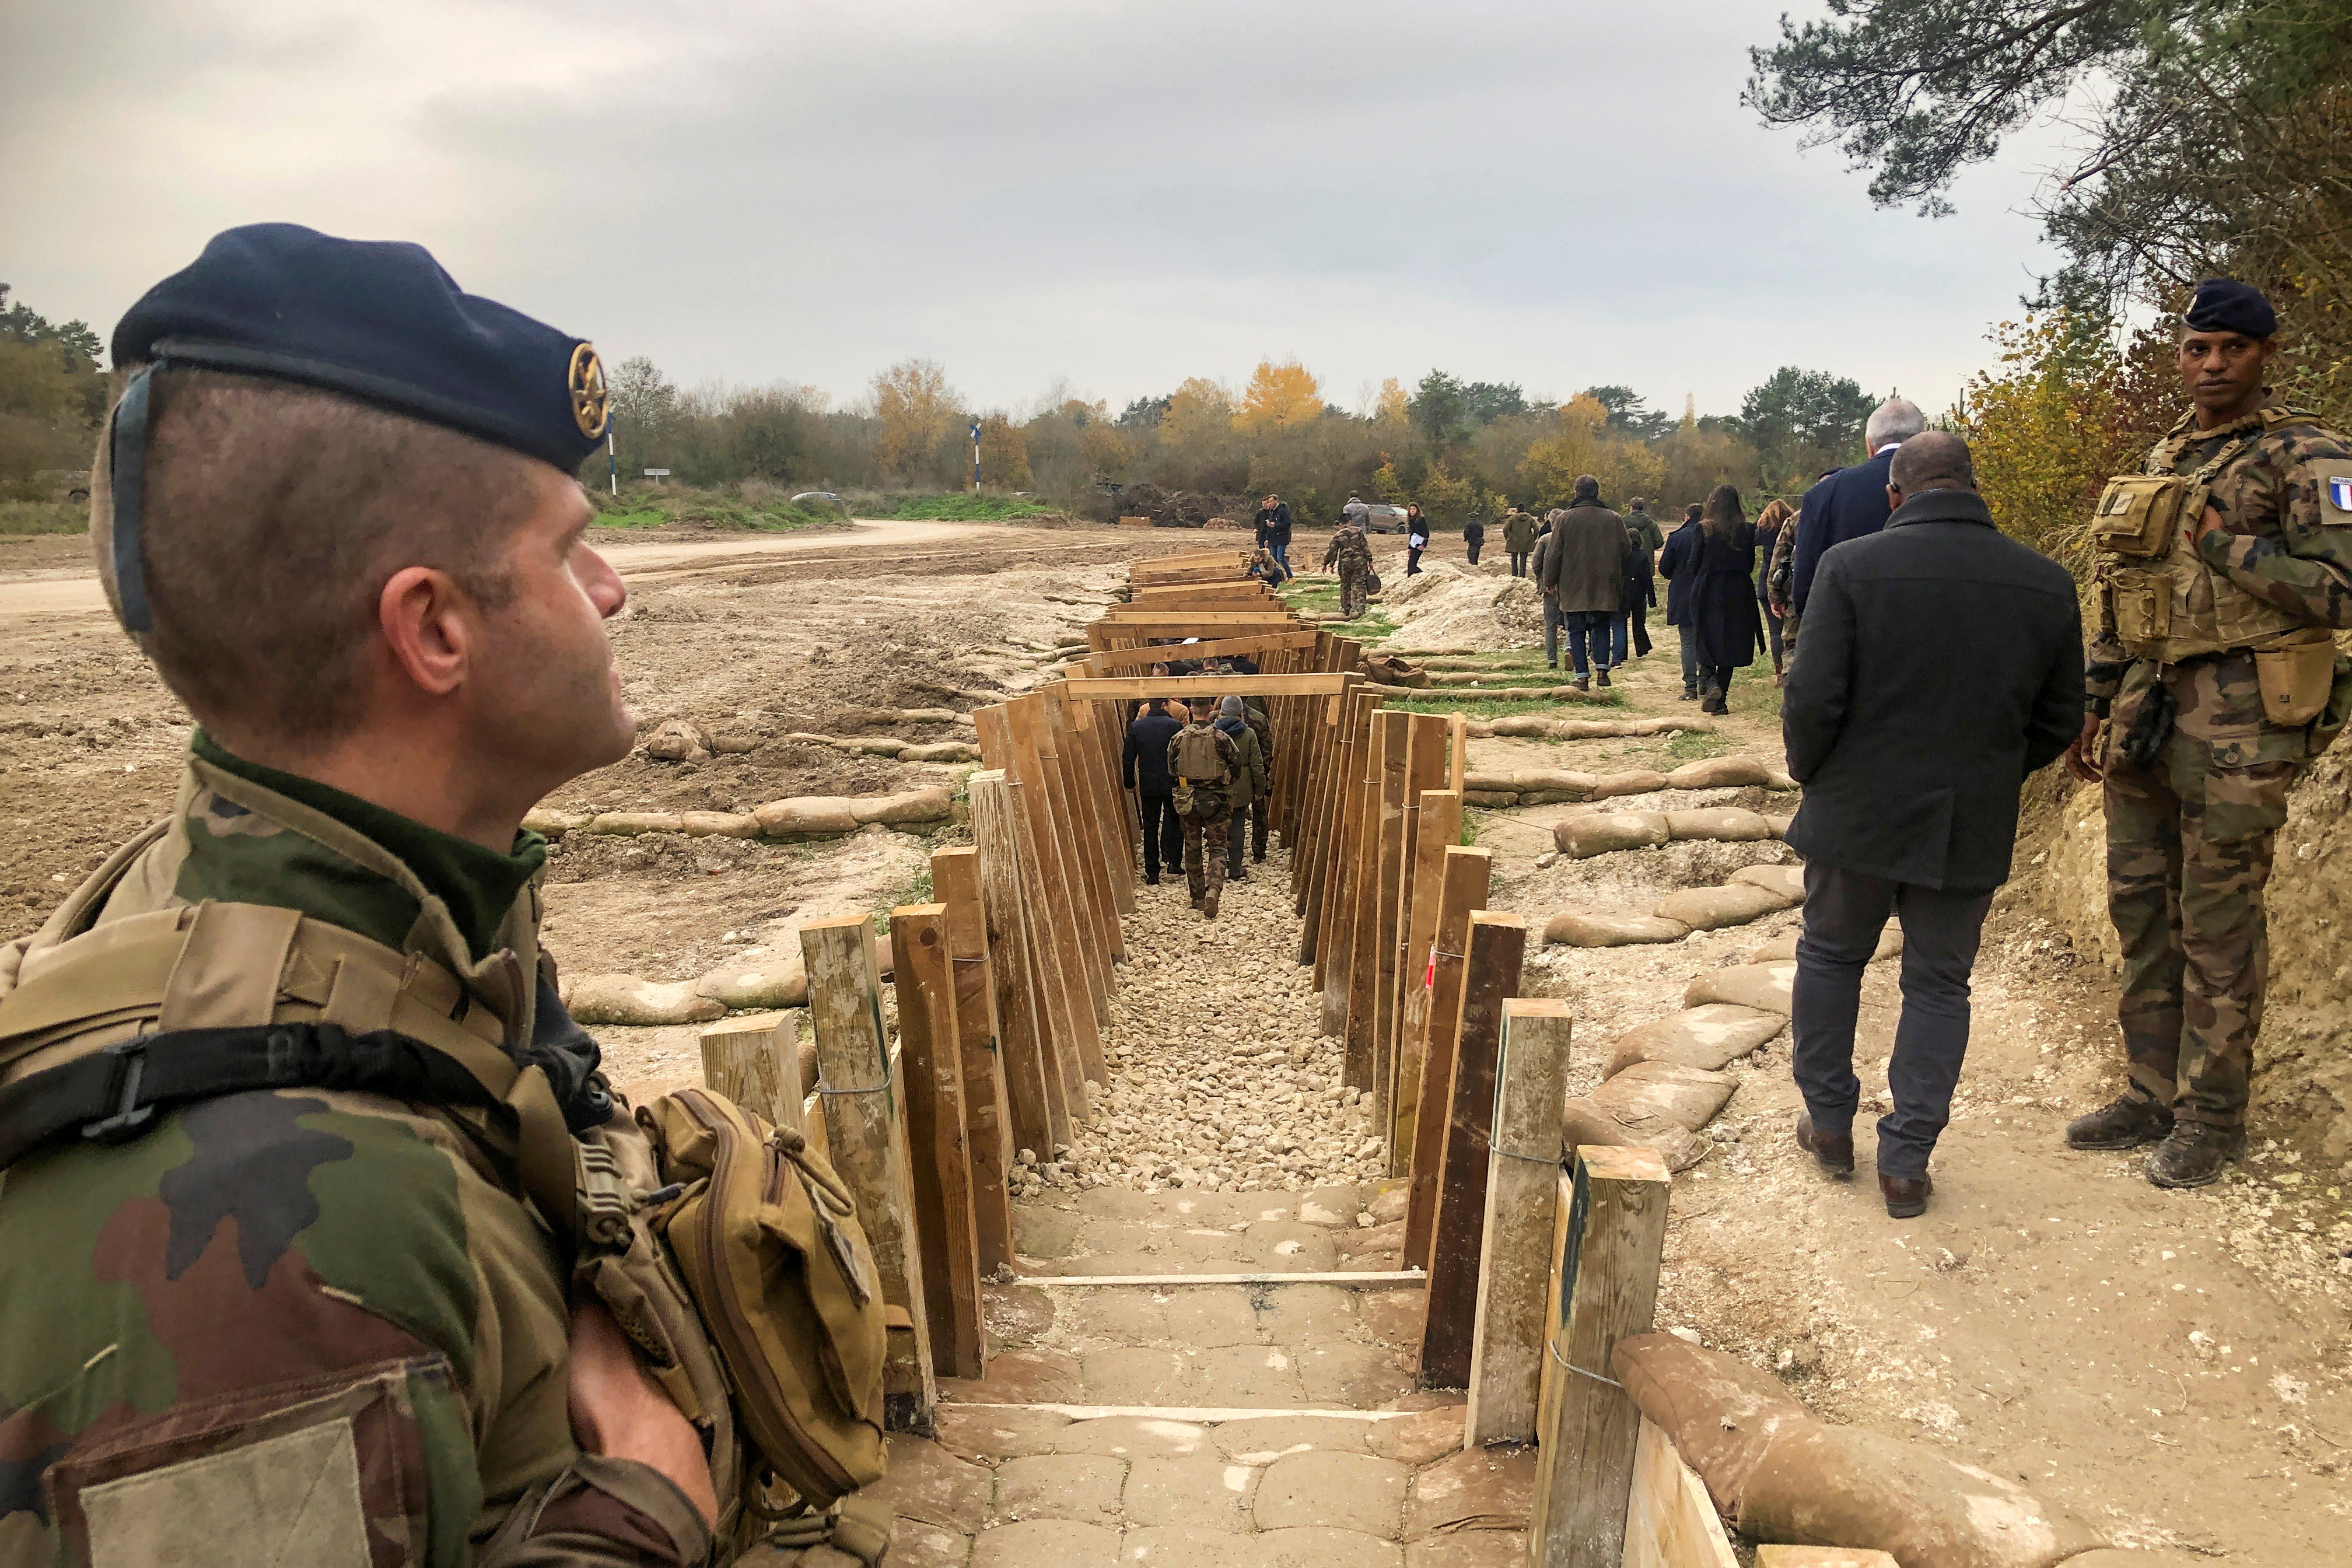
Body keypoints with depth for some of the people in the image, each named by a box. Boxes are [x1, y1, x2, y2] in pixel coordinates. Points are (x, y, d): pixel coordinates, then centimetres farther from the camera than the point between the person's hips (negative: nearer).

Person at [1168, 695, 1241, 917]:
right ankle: (1213, 889, -18)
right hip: (1216, 799, -2)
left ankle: (1197, 898, 21)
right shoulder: (1221, 738, -12)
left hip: (1188, 799, 2)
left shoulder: (1178, 738, -5)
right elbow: (1236, 764, -2)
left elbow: (1171, 769, 5)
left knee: (1193, 848, 15)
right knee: (1216, 848, 5)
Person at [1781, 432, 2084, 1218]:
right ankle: (1907, 1163, 16)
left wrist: (1809, 773, 3)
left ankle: (1828, 1124, 28)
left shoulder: (1851, 566, -13)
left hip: (1858, 813, -2)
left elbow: (1813, 699, -16)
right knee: (1939, 984, 13)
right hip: (1973, 828, 2)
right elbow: (2060, 720, 6)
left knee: (1831, 957, 19)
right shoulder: (2047, 585, -2)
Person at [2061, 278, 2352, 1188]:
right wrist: (2091, 707, 16)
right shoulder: (2161, 464, 16)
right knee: (2138, 908, 11)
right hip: (2146, 714, 7)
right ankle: (2152, 1093, 24)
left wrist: (2220, 541, -15)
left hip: (2238, 719, -7)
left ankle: (2211, 1116, 13)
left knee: (2218, 924, 0)